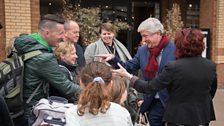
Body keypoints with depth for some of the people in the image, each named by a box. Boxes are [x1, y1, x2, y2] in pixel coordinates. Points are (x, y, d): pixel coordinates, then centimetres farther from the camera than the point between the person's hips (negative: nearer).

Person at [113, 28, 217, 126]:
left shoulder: (173, 67, -21)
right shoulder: (211, 66, -5)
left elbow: (149, 87, -16)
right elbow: (212, 91, 10)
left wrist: (128, 75, -5)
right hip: (204, 117, 5)